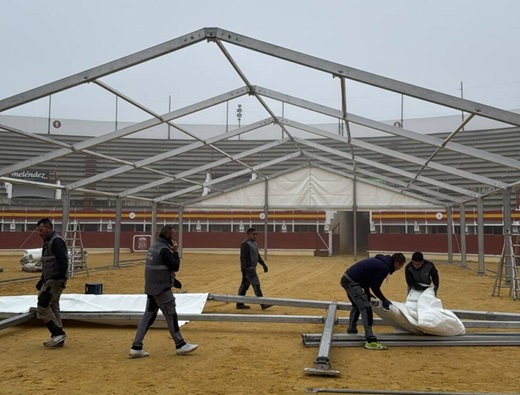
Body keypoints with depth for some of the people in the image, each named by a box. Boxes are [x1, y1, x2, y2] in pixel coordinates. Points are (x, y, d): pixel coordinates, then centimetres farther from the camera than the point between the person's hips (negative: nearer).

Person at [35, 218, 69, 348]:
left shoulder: (56, 241, -14)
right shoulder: (48, 242, 18)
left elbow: (63, 261, -23)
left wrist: (61, 280, -27)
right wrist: (42, 280, 24)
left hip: (55, 281, -10)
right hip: (49, 280, 10)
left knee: (43, 306, -11)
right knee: (53, 308, 12)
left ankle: (58, 333, -6)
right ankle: (58, 337, 17)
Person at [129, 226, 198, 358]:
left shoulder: (154, 247, 14)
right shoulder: (164, 250, -18)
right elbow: (175, 266, -17)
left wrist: (173, 281, 20)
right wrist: (175, 252, -7)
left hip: (151, 288, 9)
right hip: (161, 289, -9)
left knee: (148, 315, 9)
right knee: (171, 316, 0)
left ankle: (136, 347, 6)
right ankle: (180, 345, 10)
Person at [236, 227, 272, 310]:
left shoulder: (254, 243, 15)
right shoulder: (245, 244, -14)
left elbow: (257, 255, 24)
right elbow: (243, 257, -20)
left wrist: (264, 265, 22)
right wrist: (243, 270, -25)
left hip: (252, 268, 10)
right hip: (248, 268, -10)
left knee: (245, 285, 12)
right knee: (256, 285, -9)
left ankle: (239, 304, 18)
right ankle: (263, 304, -7)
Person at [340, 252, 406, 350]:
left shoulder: (379, 261, 16)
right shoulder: (384, 268, -12)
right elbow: (375, 287, -10)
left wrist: (367, 293, 25)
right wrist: (384, 300, 3)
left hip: (346, 278, 10)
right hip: (352, 282, -10)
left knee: (356, 305, 27)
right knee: (366, 308, -11)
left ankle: (351, 330, 36)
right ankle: (370, 341, -13)